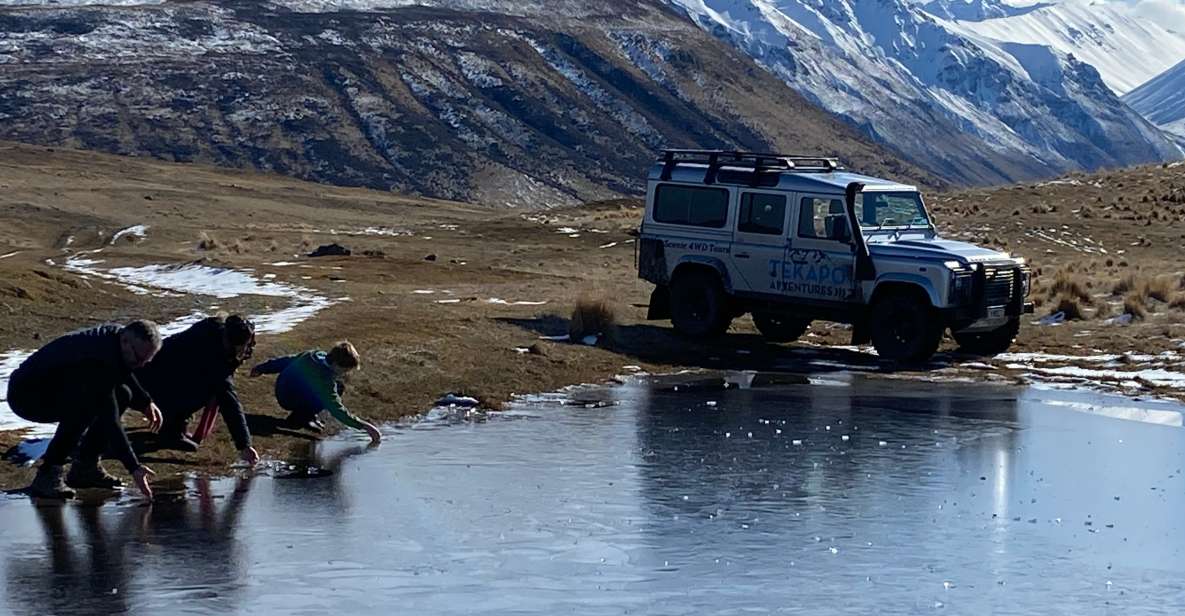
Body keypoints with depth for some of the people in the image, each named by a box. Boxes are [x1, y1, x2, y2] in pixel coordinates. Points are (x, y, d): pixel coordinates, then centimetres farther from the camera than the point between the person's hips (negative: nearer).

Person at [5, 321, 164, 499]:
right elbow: (109, 421, -35)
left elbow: (123, 373, 21)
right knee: (84, 405, -36)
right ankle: (47, 474, -26)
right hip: (26, 395, -10)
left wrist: (145, 403, 10)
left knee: (123, 395, 6)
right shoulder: (99, 358, -32)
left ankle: (85, 468, 7)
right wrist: (134, 467, -36)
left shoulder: (118, 335, -5)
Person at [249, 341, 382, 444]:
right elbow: (337, 410, -34)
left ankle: (307, 414, 9)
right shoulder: (322, 380, -33)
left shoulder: (315, 355, -8)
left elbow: (289, 360, 7)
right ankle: (299, 418, -13)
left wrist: (262, 368, 22)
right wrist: (363, 426, -36)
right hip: (289, 400, -9)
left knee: (338, 387, 7)